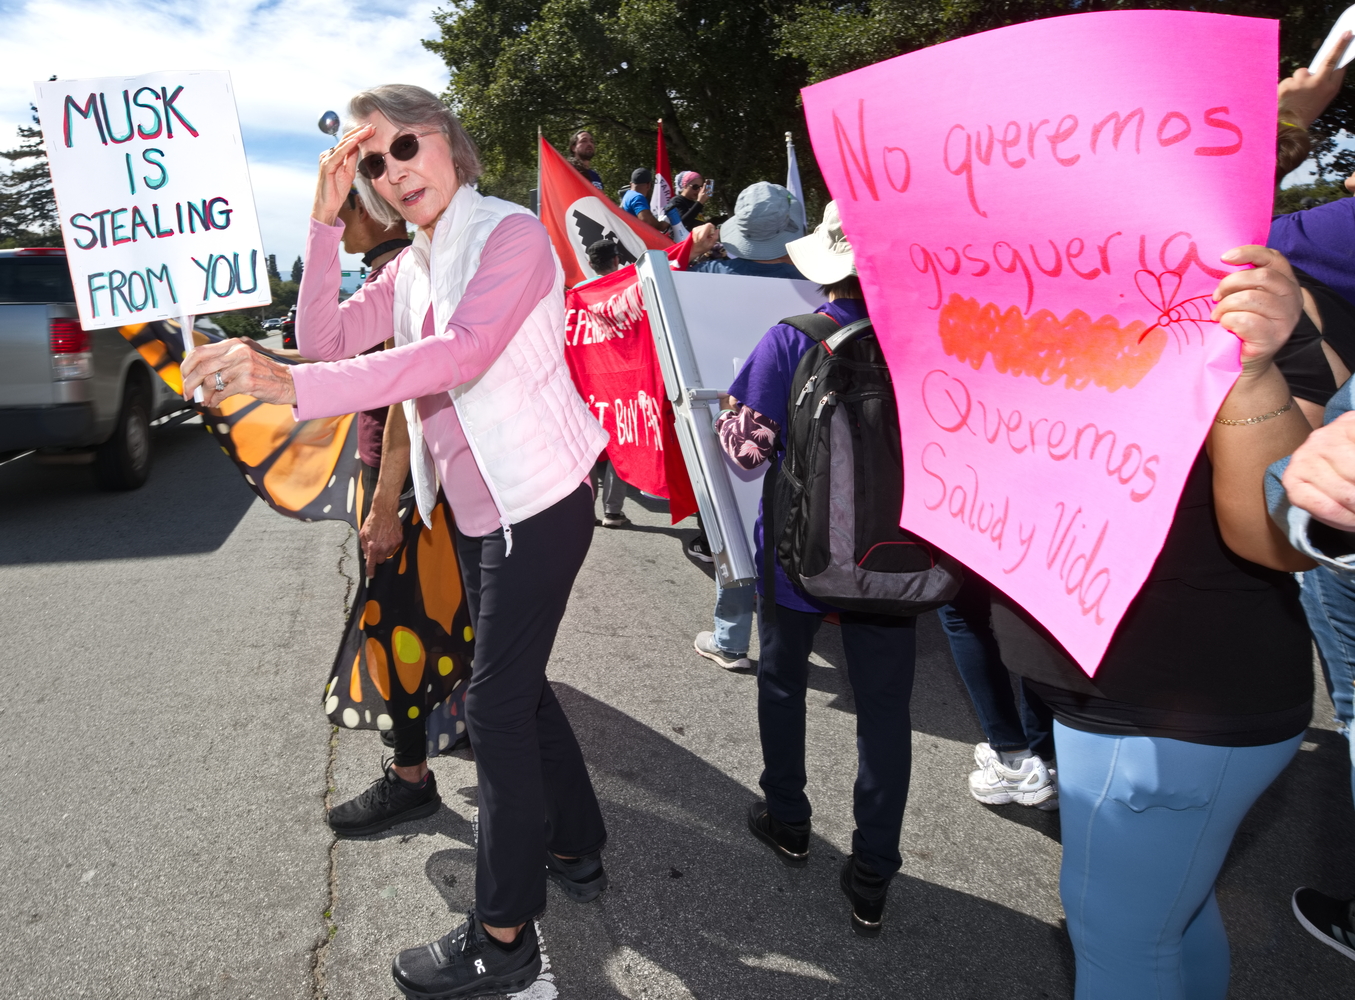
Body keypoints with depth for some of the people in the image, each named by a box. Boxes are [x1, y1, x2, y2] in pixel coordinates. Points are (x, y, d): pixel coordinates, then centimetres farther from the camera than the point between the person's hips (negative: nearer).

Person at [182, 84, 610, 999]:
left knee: (496, 706, -3)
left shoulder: (509, 234, -15)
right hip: (476, 510, 9)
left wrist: (295, 387, -38)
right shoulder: (413, 266, 12)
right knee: (518, 686, 18)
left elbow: (462, 353, -31)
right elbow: (326, 337, 4)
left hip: (537, 501, -9)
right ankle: (577, 852, 39)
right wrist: (325, 223, -5)